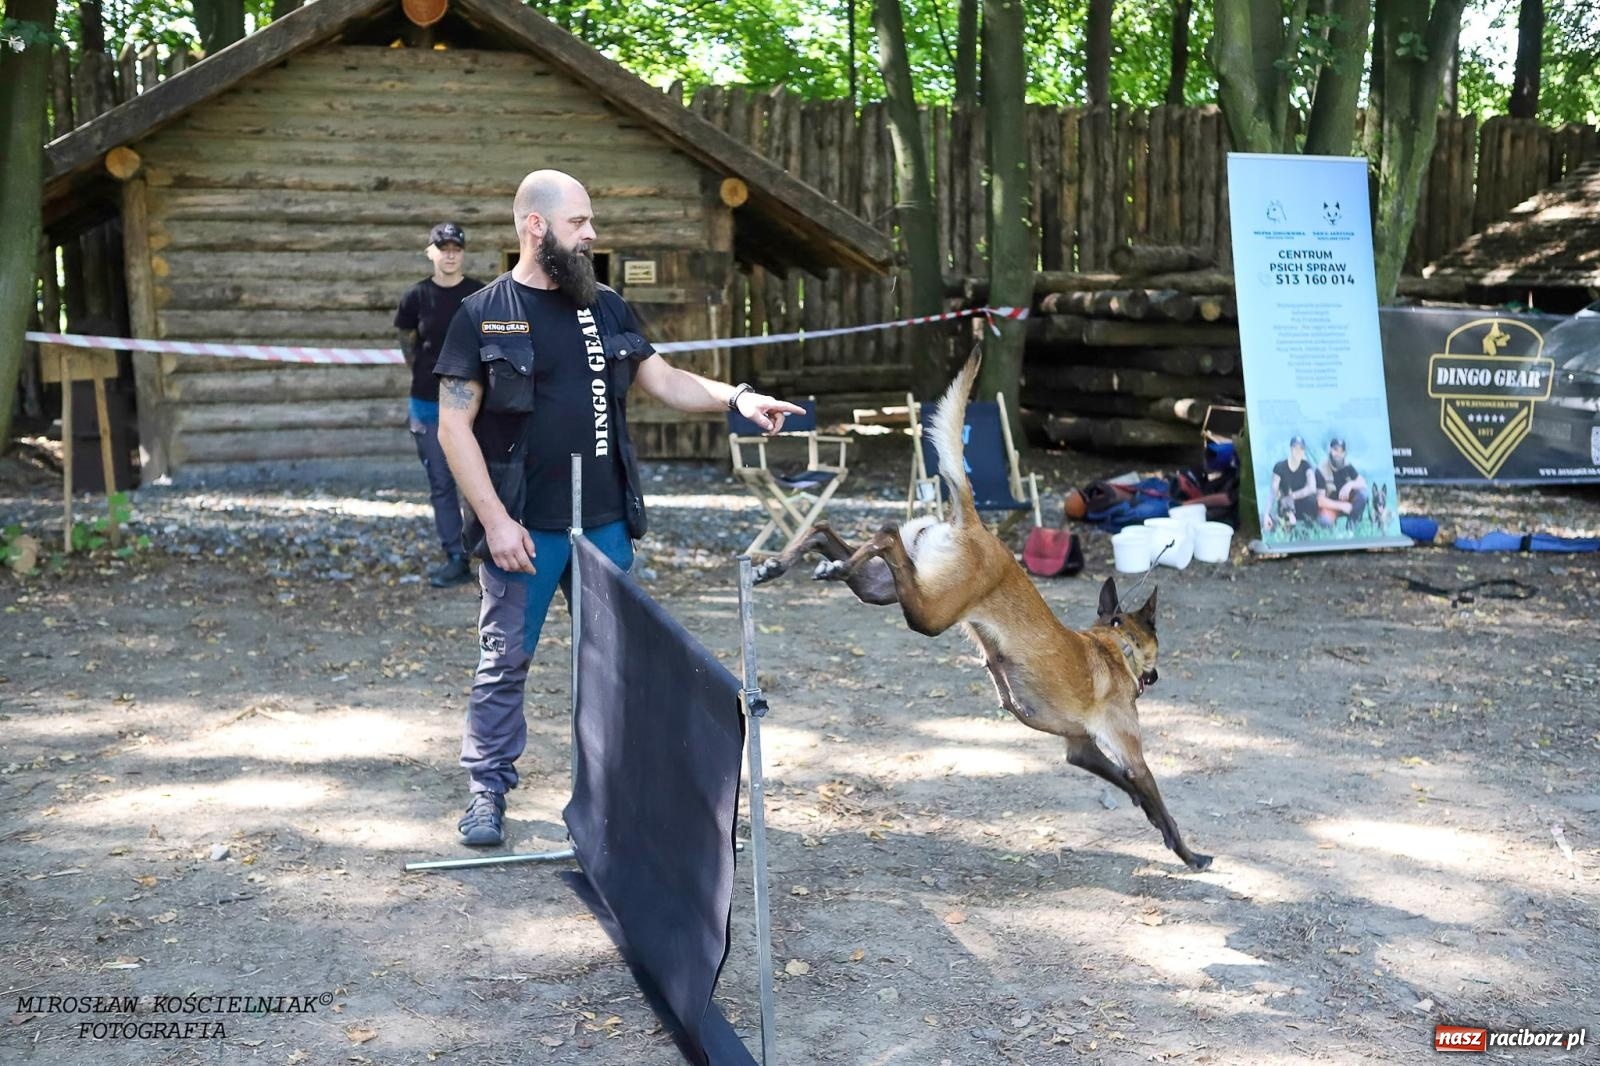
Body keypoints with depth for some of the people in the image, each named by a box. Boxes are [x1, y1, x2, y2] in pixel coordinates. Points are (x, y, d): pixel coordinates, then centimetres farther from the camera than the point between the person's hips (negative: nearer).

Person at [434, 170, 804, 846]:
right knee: (505, 660, 3)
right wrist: (495, 520, -14)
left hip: (605, 523, 5)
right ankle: (487, 791, 18)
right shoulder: (483, 316, -5)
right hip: (525, 529, -4)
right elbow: (454, 424, -7)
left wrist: (737, 399, -3)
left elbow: (664, 381, 14)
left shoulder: (605, 308, 10)